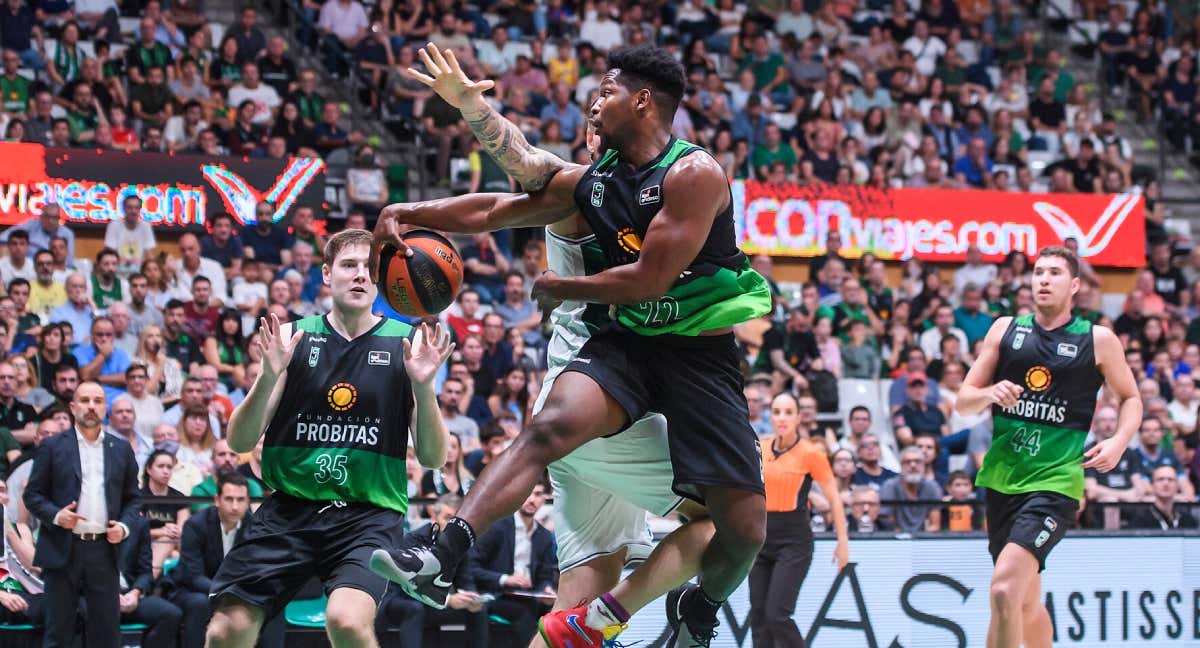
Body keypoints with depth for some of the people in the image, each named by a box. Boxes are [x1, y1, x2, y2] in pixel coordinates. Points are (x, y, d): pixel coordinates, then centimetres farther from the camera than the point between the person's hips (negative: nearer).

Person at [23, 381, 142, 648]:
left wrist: (124, 526, -3)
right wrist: (55, 515, -14)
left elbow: (133, 498, 15)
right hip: (63, 549, -2)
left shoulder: (121, 449, 12)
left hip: (104, 550, 2)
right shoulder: (52, 447, 4)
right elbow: (33, 495, 3)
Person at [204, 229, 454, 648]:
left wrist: (423, 386, -16)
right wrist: (269, 377, -15)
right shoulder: (292, 337, 6)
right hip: (288, 510, 2)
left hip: (369, 514, -2)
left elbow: (433, 459, 1)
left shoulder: (407, 343, 3)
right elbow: (240, 442, 2)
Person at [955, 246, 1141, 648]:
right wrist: (989, 394, -13)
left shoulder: (1098, 340, 1)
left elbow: (1130, 398, 14)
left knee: (1005, 589, -24)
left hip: (1055, 481, -5)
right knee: (1026, 602, 17)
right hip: (1001, 477, 5)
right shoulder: (1005, 330, 8)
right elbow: (962, 401, 9)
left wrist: (1119, 441, -5)